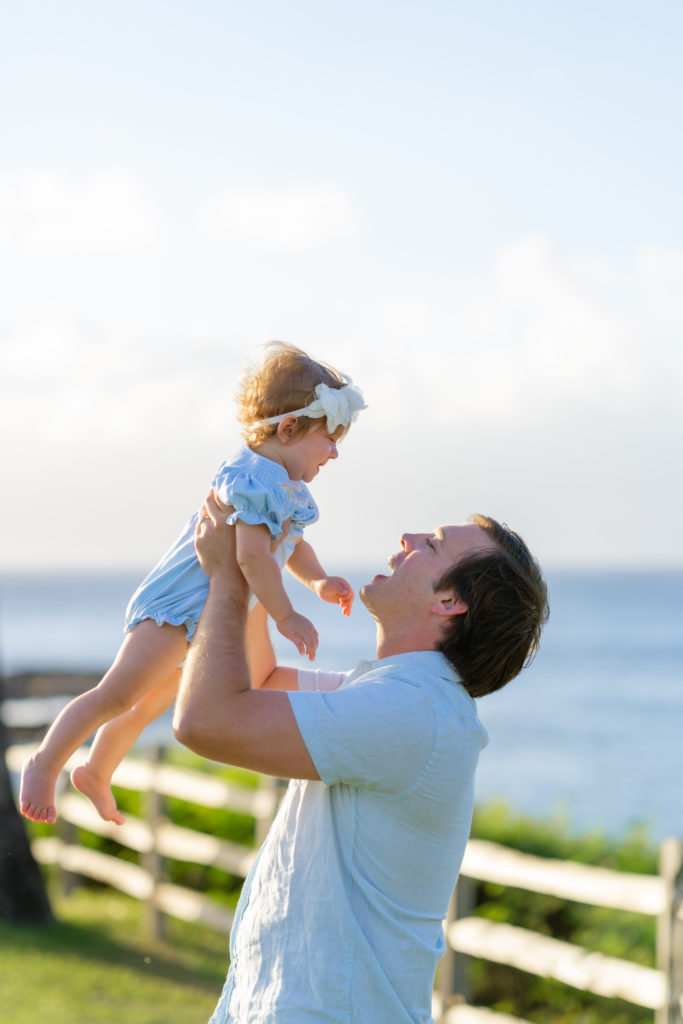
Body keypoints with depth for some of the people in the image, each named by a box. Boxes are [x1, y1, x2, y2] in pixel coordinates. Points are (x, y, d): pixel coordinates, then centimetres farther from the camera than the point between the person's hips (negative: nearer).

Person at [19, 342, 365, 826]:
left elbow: (294, 545, 21)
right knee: (118, 694, -12)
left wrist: (319, 581, 2)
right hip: (177, 605, -10)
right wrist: (286, 615, -28)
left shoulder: (289, 489, 8)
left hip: (210, 618, 10)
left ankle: (96, 773, 38)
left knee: (149, 704, 21)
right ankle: (44, 765, -1)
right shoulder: (252, 479, -25)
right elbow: (253, 555, -32)